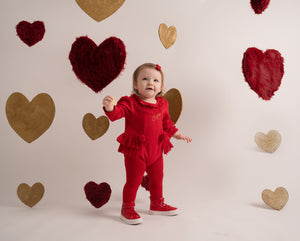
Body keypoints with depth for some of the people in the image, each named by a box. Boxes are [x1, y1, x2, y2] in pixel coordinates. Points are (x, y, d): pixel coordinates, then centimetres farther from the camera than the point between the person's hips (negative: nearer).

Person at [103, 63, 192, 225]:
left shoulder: (162, 104, 4)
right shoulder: (130, 103, -16)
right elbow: (117, 113, -32)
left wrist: (176, 134, 26)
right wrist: (110, 107, -53)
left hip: (156, 151, 6)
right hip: (135, 151, -6)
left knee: (157, 178, 20)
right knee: (133, 180, 2)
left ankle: (157, 204, 41)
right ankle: (127, 209, 22)